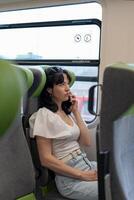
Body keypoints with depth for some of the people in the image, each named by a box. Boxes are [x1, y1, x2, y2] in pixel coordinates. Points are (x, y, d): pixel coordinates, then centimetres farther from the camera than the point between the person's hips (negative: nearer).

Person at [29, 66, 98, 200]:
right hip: (70, 178, -7)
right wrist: (83, 175, -16)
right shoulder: (44, 115, -12)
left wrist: (76, 111, 0)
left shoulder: (67, 111, 9)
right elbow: (46, 159, -16)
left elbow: (86, 142, 5)